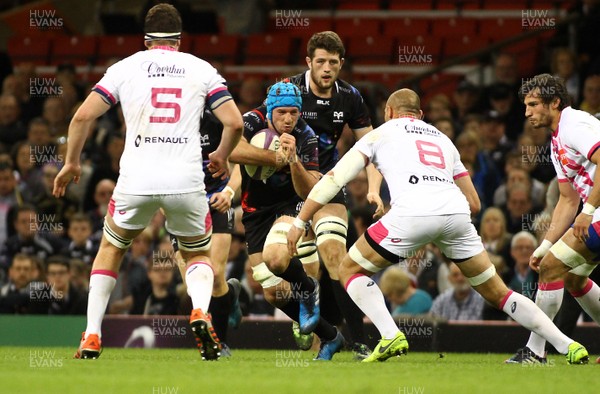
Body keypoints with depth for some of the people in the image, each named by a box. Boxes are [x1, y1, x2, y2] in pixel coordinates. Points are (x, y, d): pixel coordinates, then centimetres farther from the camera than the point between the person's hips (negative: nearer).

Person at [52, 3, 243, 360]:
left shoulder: (125, 68, 9)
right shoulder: (202, 69, 9)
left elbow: (83, 116, 2)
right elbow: (234, 122, 3)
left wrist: (72, 162, 15)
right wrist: (222, 156, 22)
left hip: (137, 180, 0)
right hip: (187, 180, 0)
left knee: (111, 248, 25)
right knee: (199, 255, 22)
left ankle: (92, 336, 15)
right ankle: (200, 311, -10)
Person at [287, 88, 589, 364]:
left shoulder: (382, 132, 23)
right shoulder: (442, 139, 34)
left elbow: (335, 179, 14)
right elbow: (474, 203, 31)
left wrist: (300, 222, 17)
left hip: (412, 213, -4)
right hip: (456, 213, 4)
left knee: (350, 270, 14)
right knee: (497, 292, 17)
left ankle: (391, 336, -6)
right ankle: (567, 346, 8)